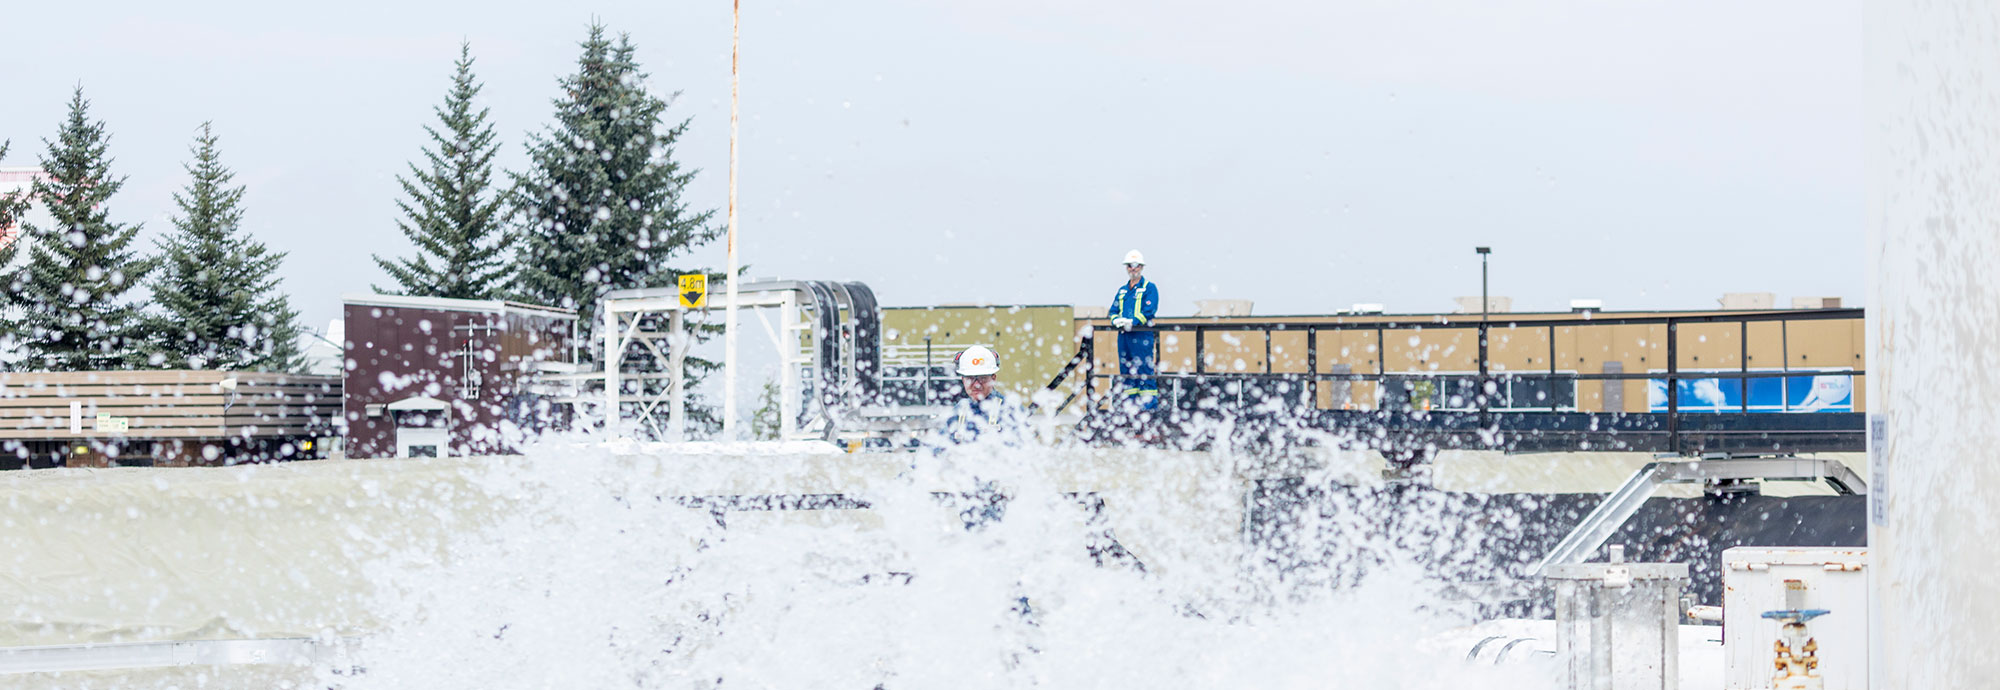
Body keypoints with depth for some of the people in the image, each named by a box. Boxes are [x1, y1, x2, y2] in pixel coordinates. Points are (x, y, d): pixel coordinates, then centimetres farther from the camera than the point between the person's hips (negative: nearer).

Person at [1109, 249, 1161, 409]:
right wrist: (1116, 320, -6)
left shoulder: (1149, 288, 1)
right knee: (1126, 371, 7)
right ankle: (1129, 403, 12)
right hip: (1123, 334, 7)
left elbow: (1149, 311, -10)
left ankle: (1150, 404, -9)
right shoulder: (1122, 290, 21)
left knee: (1144, 370, -9)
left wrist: (1132, 322, -19)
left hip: (1141, 334, -6)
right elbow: (1113, 310, 17)